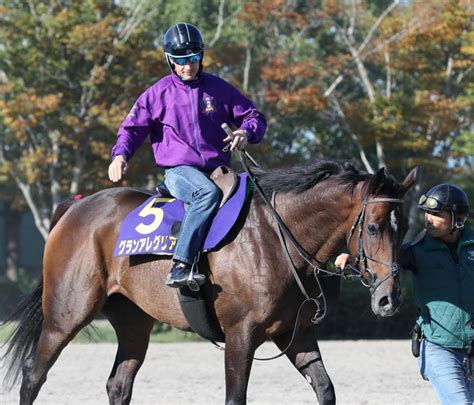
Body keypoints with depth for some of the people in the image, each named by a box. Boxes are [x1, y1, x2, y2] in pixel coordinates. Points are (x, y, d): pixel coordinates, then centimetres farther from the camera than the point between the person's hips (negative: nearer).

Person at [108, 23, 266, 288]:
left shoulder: (219, 89, 10)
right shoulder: (159, 93, 6)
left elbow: (254, 116, 15)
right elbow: (133, 127, 12)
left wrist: (246, 132, -9)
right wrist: (121, 154, -9)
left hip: (216, 169, 4)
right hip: (179, 171, -4)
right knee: (208, 193, -37)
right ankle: (181, 266, -45)